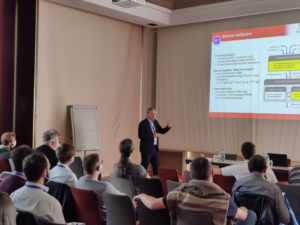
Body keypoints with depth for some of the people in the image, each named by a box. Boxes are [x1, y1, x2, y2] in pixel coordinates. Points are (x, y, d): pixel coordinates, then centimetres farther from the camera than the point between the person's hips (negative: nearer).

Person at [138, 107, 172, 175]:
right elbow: (141, 136, -21)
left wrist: (168, 127, -5)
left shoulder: (155, 122, 9)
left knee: (156, 166, 13)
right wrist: (152, 135, -24)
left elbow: (162, 131, 14)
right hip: (146, 148, -8)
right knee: (144, 166, -1)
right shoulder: (143, 123, -13)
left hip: (154, 148, 8)